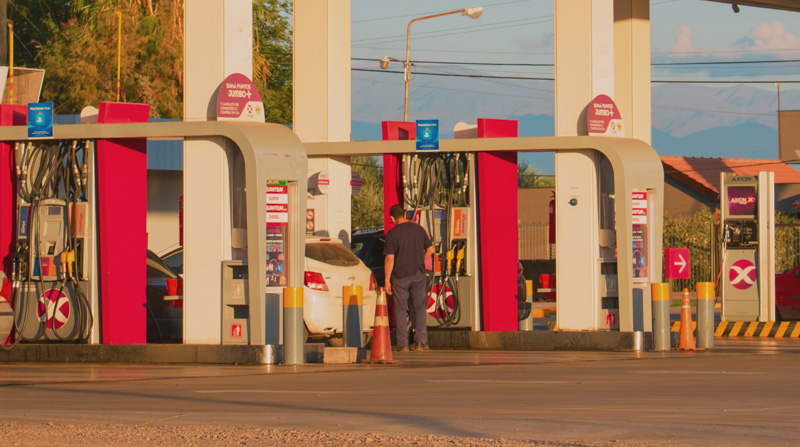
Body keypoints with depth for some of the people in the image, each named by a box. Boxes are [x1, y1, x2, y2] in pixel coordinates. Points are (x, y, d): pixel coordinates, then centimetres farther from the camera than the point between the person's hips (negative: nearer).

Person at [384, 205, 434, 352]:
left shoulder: (392, 233, -9)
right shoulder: (418, 229, 2)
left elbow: (390, 259, -12)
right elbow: (430, 249, 9)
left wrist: (387, 280, -7)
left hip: (400, 276, -3)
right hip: (418, 274, 3)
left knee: (401, 310, 5)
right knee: (419, 308, 10)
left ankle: (402, 344, 3)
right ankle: (421, 342, 3)